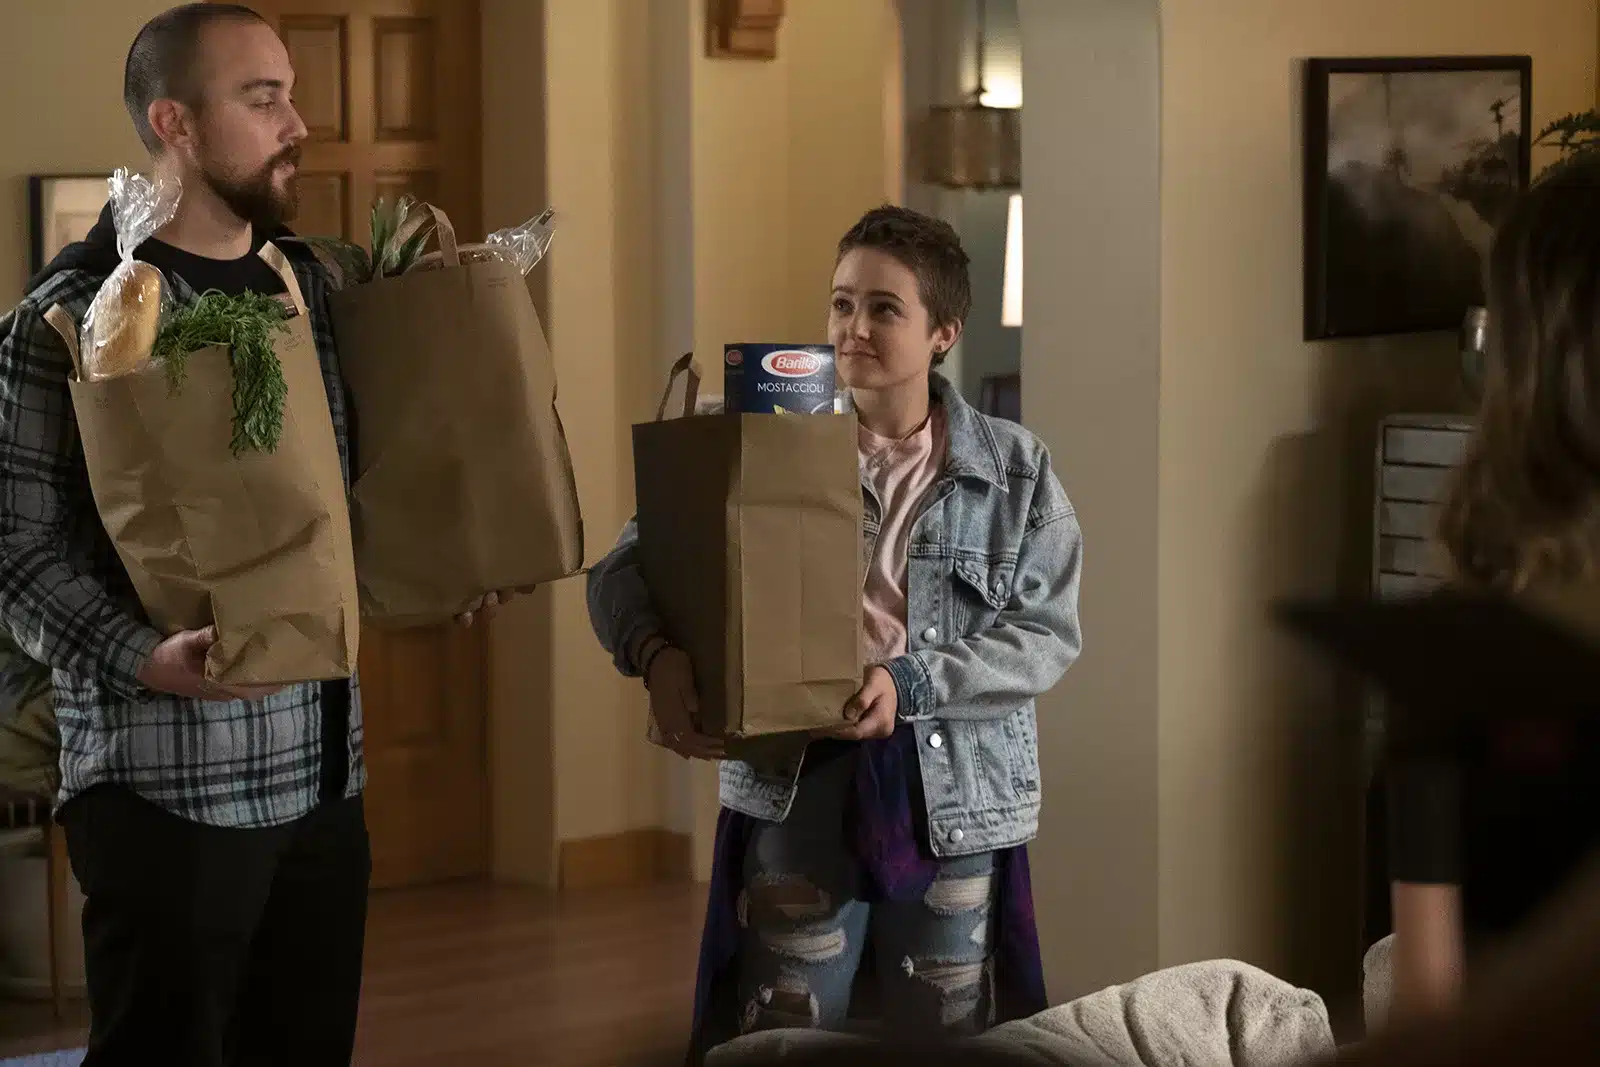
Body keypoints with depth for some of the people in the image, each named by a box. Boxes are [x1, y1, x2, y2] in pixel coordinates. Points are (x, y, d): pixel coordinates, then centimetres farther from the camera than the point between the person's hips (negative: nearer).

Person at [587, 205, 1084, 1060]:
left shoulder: (1016, 470, 3)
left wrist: (908, 682, -19)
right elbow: (624, 569, -4)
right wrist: (657, 656, -27)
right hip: (794, 789, -1)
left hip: (954, 796, 1)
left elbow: (1046, 633, -4)